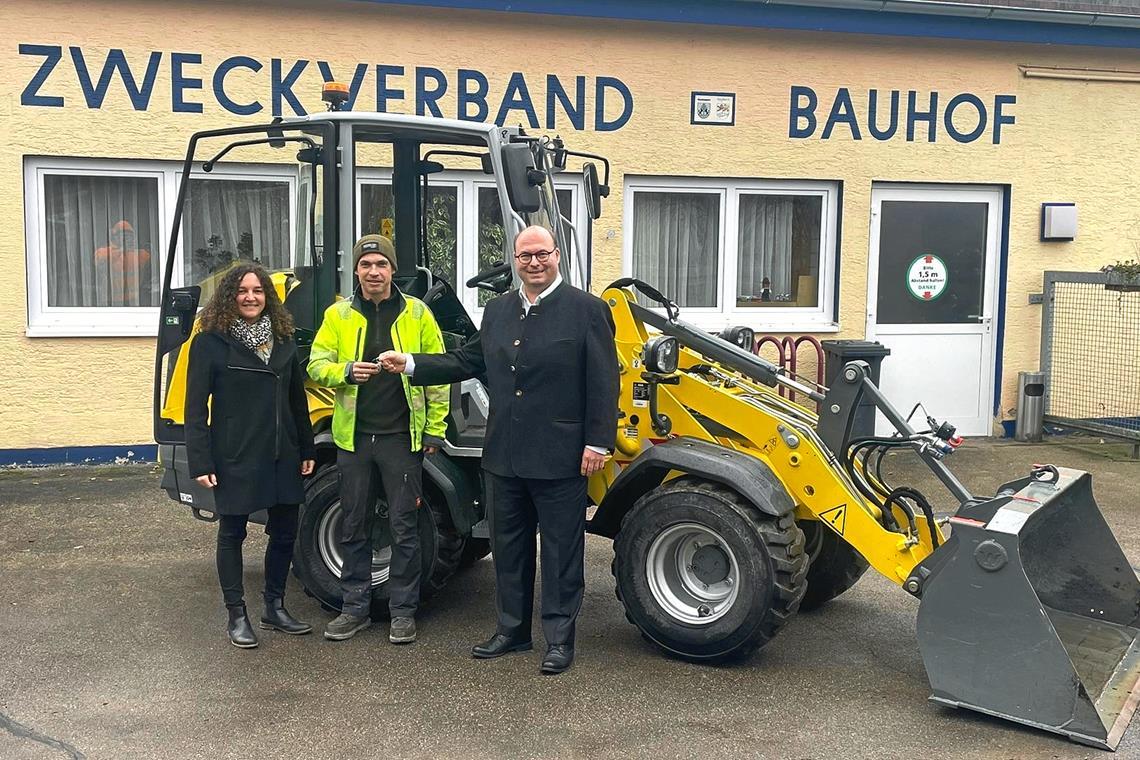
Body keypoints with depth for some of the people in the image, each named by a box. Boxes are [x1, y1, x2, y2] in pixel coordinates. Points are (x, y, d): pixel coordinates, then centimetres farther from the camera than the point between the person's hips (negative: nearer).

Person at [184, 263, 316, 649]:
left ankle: (275, 608, 27)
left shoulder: (283, 340, 9)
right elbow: (196, 406, -8)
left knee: (284, 532, 11)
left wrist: (306, 450, 11)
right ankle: (237, 616, 17)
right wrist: (200, 461, -14)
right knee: (232, 533, 6)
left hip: (281, 456, 5)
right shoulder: (210, 342, -5)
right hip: (234, 458, -5)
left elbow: (297, 400, 14)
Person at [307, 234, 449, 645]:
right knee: (354, 527, 10)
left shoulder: (417, 313, 1)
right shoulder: (338, 315, 6)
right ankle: (355, 608, 24)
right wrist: (346, 371, -18)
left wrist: (435, 429, 0)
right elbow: (317, 364, 4)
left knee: (404, 527, 3)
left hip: (402, 437, -2)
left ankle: (403, 611, 16)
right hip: (353, 437, 2)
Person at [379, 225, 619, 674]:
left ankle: (559, 638, 17)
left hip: (559, 457, -6)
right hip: (506, 454, 6)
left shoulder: (586, 310, -6)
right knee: (509, 547, 16)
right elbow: (467, 362, 12)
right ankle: (513, 629, 30)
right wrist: (410, 365, 2)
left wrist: (598, 443, -13)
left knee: (560, 550, 4)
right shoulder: (498, 310, 11)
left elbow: (602, 384, -9)